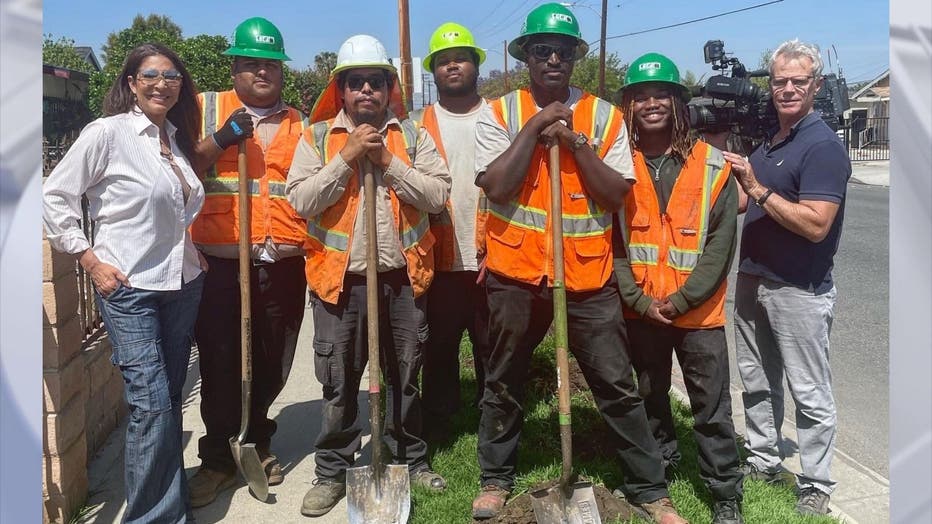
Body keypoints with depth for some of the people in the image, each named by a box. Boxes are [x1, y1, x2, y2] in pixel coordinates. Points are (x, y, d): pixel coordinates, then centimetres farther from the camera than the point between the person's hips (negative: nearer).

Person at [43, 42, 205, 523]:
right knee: (152, 404, -9)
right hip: (127, 287, -6)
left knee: (170, 398, 13)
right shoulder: (108, 132, -8)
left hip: (182, 282, 6)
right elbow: (54, 197, -7)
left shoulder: (177, 138, 12)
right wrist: (90, 259, -9)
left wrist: (192, 249, 12)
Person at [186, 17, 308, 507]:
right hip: (221, 262, -2)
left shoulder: (300, 124, 13)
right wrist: (221, 140, -13)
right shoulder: (206, 109, 5)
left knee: (272, 362, 12)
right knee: (220, 362, 2)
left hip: (284, 264, 3)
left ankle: (258, 444, 32)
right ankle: (216, 458, 20)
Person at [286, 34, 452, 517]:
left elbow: (437, 194, -7)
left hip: (402, 277, 1)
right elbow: (301, 200, -9)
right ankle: (332, 471, 23)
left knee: (405, 377, 15)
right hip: (340, 278, -1)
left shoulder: (413, 135, 4)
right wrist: (346, 157, -15)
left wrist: (388, 161, -14)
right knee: (339, 384, 8)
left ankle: (410, 459, 32)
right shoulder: (317, 136, 2)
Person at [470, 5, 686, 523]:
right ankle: (497, 478, 34)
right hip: (515, 272, 1)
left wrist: (575, 140, -13)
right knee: (504, 385, 14)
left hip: (588, 274, 0)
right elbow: (496, 187, -13)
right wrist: (534, 128, -14)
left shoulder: (604, 115, 2)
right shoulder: (499, 112, 0)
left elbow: (617, 193, -6)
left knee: (618, 386, 6)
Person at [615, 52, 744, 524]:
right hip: (639, 310, 2)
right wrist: (639, 299, -10)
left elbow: (720, 244, -7)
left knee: (712, 408, 5)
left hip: (698, 311, -2)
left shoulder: (713, 166, -5)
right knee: (649, 397, 19)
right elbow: (611, 241, -2)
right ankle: (658, 465, 41)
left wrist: (681, 300, -14)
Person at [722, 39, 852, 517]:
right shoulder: (768, 143, 11)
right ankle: (762, 462, 32)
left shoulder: (823, 147, -15)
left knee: (810, 393, 3)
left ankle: (815, 488, 16)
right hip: (753, 280, 8)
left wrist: (758, 190, -22)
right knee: (757, 382, 17)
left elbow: (815, 225, -25)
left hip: (799, 290, -8)